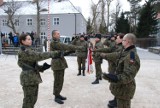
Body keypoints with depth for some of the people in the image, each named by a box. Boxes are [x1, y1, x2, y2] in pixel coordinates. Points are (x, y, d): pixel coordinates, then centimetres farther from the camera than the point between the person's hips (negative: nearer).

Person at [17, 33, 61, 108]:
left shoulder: (28, 50, 15)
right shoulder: (24, 51, -16)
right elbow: (39, 56, -27)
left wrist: (41, 68, -1)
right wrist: (53, 54, -25)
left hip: (32, 77, 10)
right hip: (28, 78, -10)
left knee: (33, 99, 19)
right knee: (29, 99, 1)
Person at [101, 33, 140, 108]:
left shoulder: (132, 56, -27)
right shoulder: (125, 52, 4)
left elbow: (128, 75, -34)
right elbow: (115, 55, 22)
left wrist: (117, 78, -50)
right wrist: (104, 55, 33)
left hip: (124, 89, -9)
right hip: (121, 86, 9)